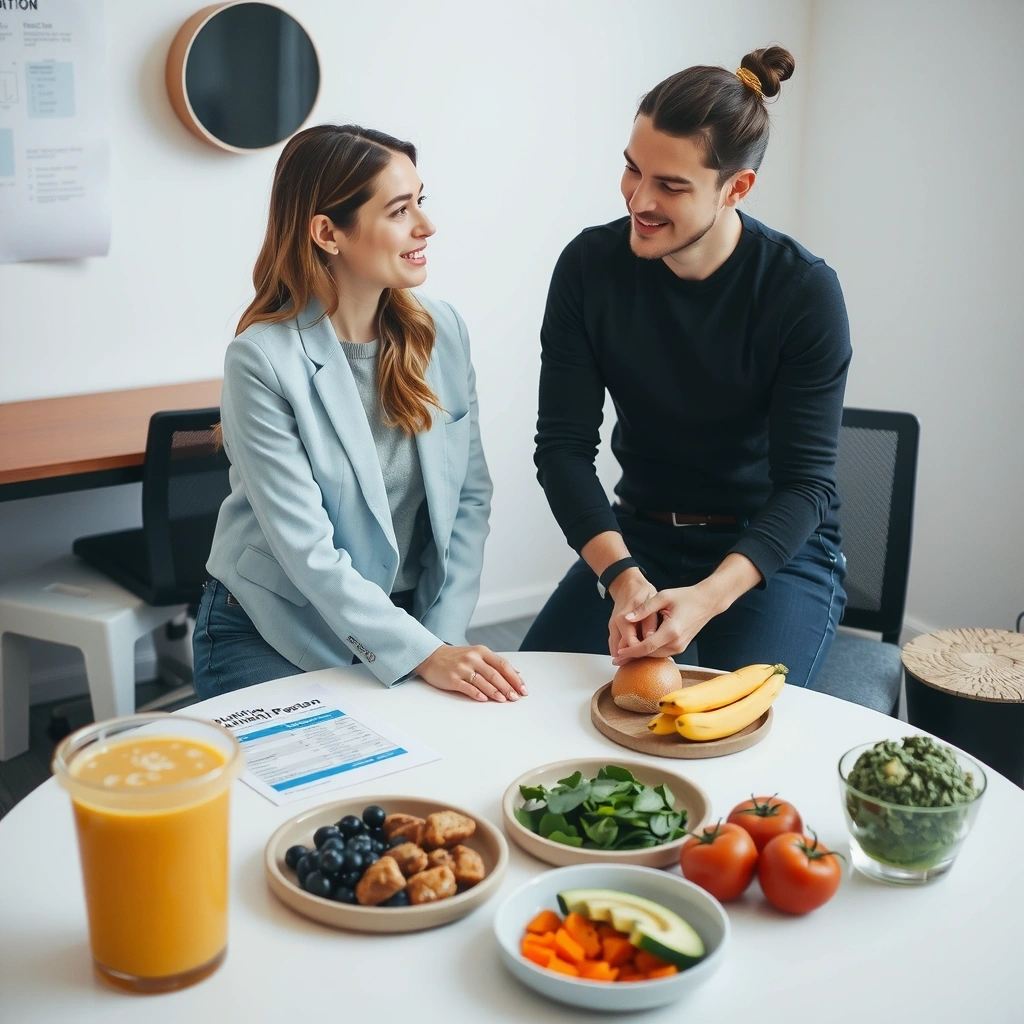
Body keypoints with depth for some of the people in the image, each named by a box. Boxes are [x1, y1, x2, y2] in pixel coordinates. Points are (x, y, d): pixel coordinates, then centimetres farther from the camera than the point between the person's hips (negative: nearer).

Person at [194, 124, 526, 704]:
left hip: (409, 622, 4)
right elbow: (307, 549, -21)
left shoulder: (443, 331, -3)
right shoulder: (262, 361, -19)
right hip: (271, 638, -3)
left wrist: (443, 636, -10)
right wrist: (424, 655, -23)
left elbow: (469, 494, 0)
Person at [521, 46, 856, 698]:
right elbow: (564, 445, -11)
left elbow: (807, 482, -17)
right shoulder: (590, 266, -10)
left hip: (778, 549, -2)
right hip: (638, 537, 3)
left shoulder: (806, 291, -17)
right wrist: (621, 574, -28)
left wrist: (709, 596, -34)